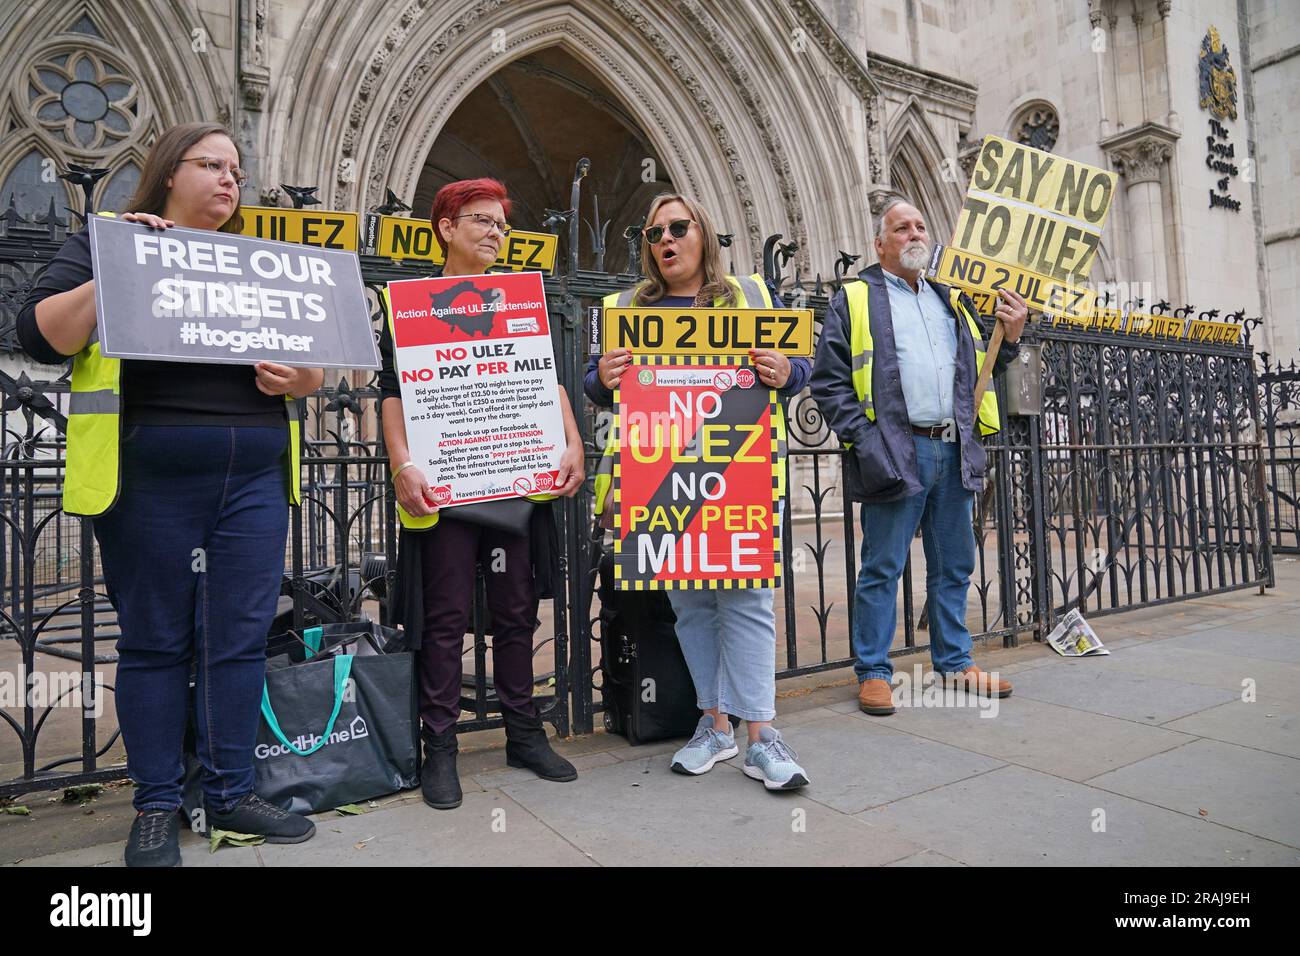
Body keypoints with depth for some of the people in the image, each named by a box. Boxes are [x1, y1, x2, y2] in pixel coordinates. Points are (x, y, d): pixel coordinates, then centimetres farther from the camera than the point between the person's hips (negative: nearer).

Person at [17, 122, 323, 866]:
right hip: (150, 478, -3)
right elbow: (41, 335, -3)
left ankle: (231, 793, 18)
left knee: (241, 637, 5)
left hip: (254, 477, 3)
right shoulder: (106, 241, 9)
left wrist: (303, 378, -6)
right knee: (155, 640, 5)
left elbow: (313, 359, 16)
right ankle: (157, 806, 18)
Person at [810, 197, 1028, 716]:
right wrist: (862, 438, -13)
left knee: (954, 566, 12)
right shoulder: (854, 299, 4)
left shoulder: (953, 300, 22)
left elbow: (980, 371, 25)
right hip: (895, 453, -6)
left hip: (954, 451, 6)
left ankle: (955, 662, 25)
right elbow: (828, 380, -4)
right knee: (882, 567, -1)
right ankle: (873, 671, 10)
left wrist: (1009, 338, 8)